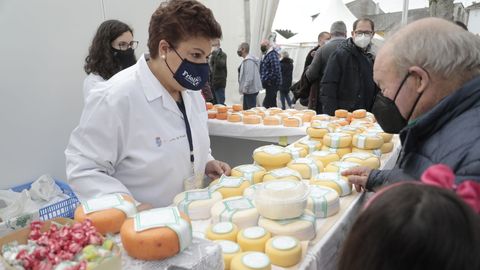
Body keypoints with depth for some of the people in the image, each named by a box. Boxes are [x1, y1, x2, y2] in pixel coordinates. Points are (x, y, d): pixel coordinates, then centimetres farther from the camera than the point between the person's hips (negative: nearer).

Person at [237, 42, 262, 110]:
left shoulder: (248, 60, -16)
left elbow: (249, 76, -23)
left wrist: (245, 88, -20)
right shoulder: (246, 59, 17)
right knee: (245, 109, 16)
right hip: (249, 90, 11)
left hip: (250, 90, -11)